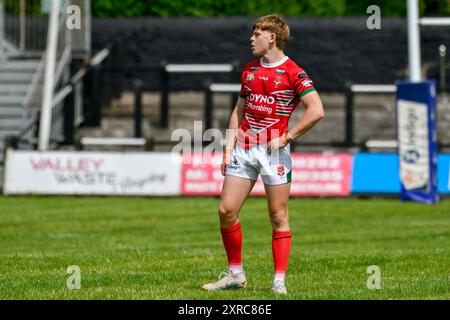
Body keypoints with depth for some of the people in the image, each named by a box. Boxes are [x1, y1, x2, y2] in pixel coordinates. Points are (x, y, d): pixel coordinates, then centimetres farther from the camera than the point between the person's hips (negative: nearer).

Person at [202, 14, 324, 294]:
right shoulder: (250, 69, 15)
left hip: (273, 149, -6)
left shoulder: (293, 73, -6)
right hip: (244, 147, 6)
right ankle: (236, 274, 12)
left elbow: (317, 110, -15)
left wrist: (286, 137, -13)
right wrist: (229, 148, 11)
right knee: (227, 210, 0)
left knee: (278, 216, -2)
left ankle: (279, 282, 1)